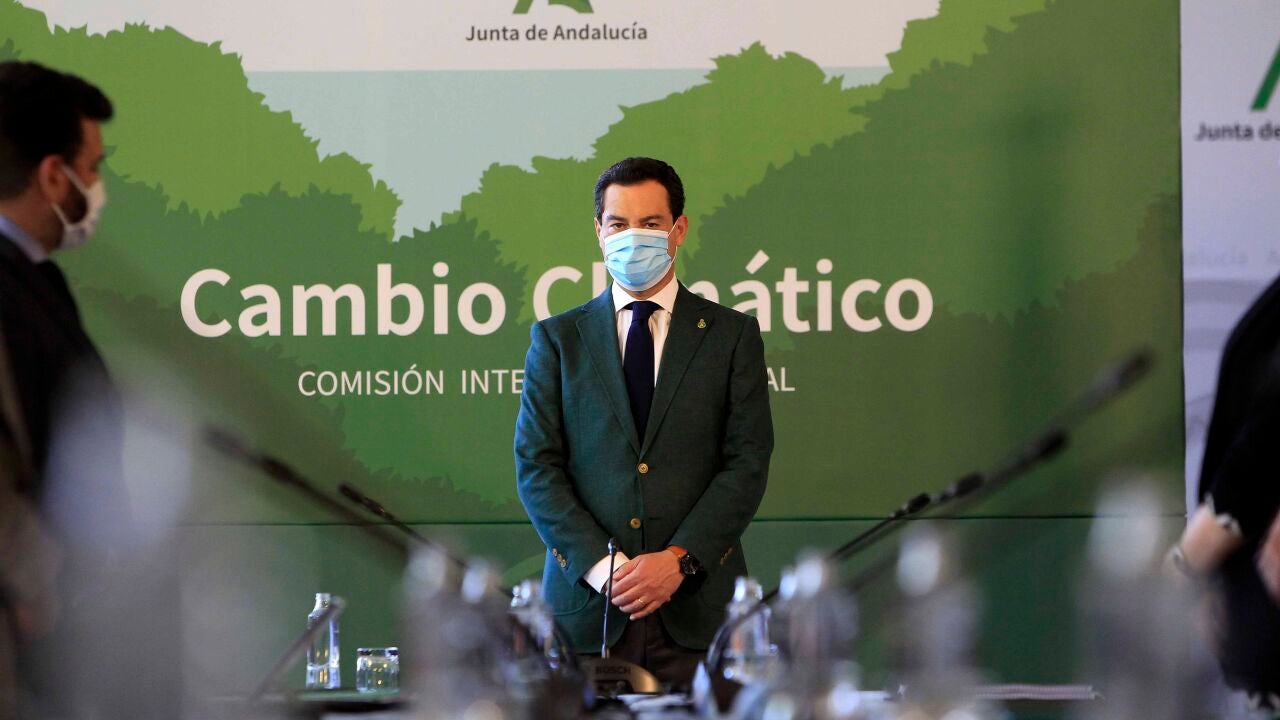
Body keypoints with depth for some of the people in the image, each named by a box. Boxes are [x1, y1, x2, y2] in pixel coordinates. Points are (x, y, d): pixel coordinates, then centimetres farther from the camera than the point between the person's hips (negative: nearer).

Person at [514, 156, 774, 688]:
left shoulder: (732, 335, 9)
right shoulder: (557, 339, 11)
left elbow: (748, 463, 2)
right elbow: (536, 466, 3)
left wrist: (679, 559, -11)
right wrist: (597, 563, -10)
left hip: (697, 605, 0)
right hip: (586, 604, 0)